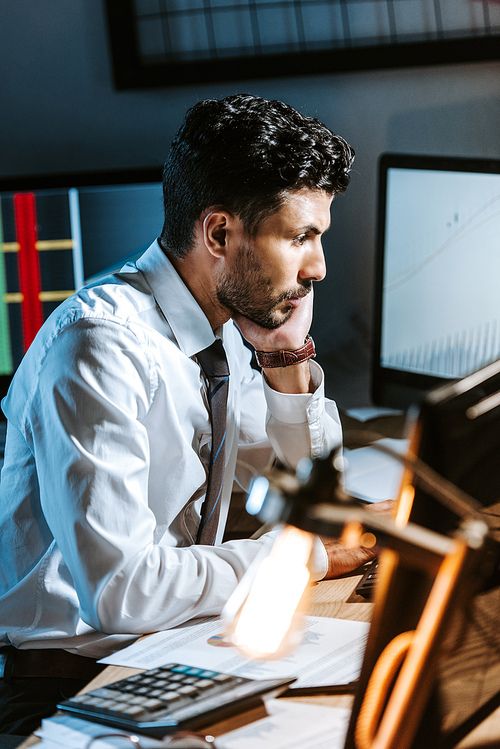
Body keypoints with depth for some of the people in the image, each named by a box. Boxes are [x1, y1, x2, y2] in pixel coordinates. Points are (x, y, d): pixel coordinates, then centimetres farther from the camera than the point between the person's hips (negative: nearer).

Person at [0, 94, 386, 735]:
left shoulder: (224, 320, 2)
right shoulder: (98, 346, -23)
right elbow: (119, 588, -29)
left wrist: (288, 361, -3)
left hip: (171, 641, 8)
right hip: (69, 676, -8)